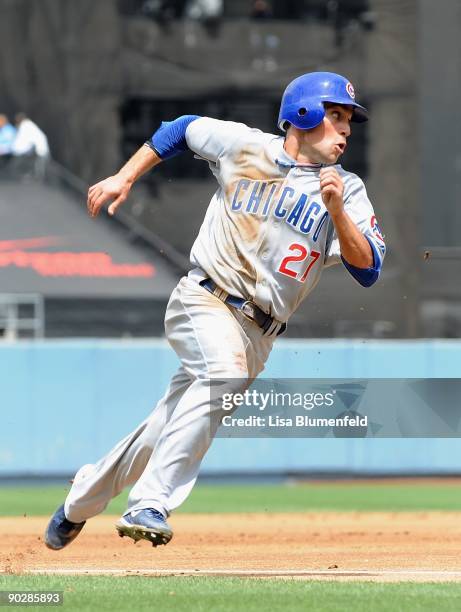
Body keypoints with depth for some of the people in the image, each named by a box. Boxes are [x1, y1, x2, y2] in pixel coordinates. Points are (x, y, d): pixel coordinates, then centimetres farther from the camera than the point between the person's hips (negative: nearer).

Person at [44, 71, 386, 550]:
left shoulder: (348, 190, 4)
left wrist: (336, 210, -22)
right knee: (225, 372, -34)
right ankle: (150, 506, -38)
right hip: (203, 300, -3)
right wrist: (124, 178, 14)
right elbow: (181, 129, 20)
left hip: (258, 331, 3)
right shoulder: (244, 146, 3)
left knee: (164, 433, 6)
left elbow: (367, 269, -8)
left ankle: (81, 502, 30)